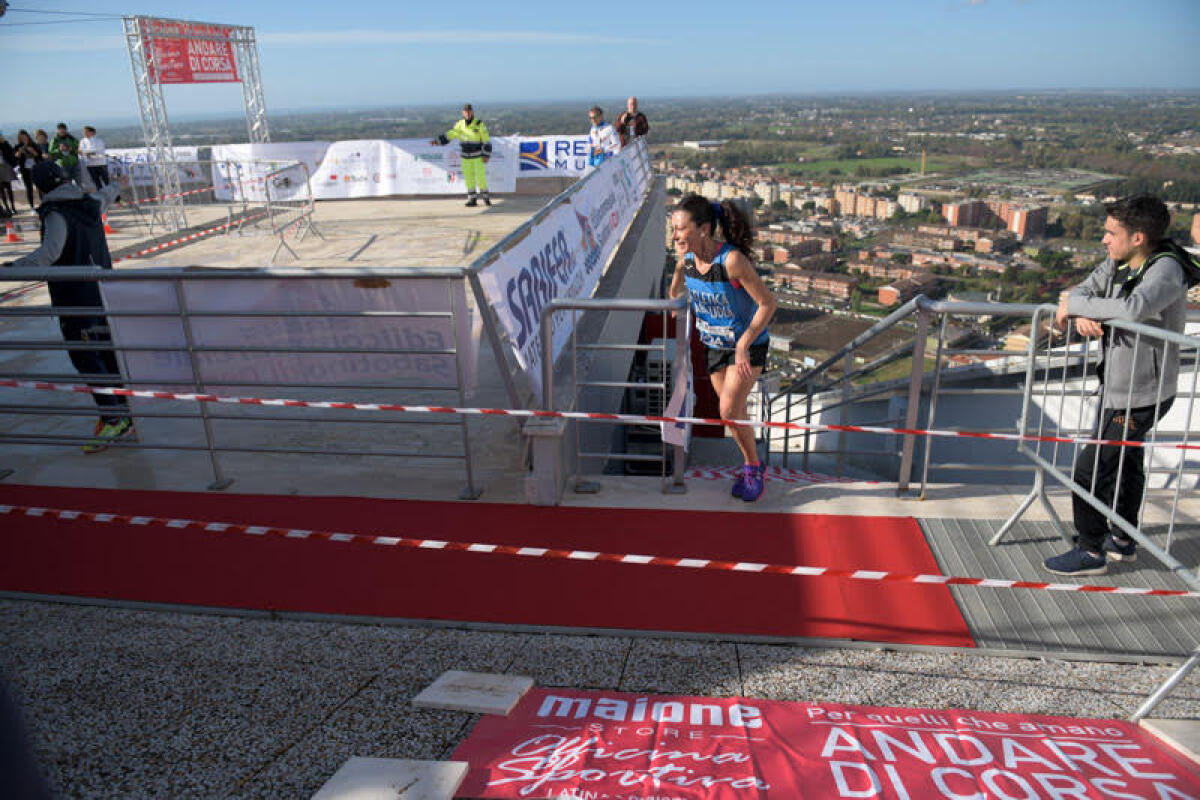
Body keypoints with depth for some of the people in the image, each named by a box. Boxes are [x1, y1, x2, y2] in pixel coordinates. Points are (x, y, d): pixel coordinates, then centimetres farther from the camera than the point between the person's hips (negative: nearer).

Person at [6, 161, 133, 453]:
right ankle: (124, 420, 19)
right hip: (102, 292, 8)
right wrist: (116, 186, 54)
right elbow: (105, 196, 33)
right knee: (108, 354, 13)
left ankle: (112, 420, -10)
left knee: (84, 357, -6)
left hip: (75, 297, -8)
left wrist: (14, 267, -36)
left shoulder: (57, 215, -14)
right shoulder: (90, 204, 9)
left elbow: (50, 252, -30)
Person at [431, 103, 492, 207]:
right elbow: (448, 135, 0)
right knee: (468, 178, 3)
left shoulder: (479, 124, -13)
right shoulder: (460, 124, -1)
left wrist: (487, 155, -18)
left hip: (478, 155, -4)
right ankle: (472, 199, 12)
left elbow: (486, 140, -12)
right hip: (466, 156, 4)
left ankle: (486, 197, 9)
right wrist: (437, 141, -12)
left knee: (480, 176, -8)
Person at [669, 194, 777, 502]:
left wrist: (743, 344, -27)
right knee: (734, 412, 14)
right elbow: (677, 286, 13)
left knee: (730, 410, -13)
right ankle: (751, 466, 34)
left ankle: (753, 468, 12)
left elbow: (767, 303, -26)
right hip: (713, 344, 6)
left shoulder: (733, 260, -32)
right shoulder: (686, 258, -13)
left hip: (748, 343, -6)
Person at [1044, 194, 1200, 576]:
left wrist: (1074, 305, -30)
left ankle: (1091, 552, 11)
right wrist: (1082, 314, -21)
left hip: (1140, 397, -9)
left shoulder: (1166, 270, -24)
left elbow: (1133, 308, -43)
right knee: (1124, 463, 23)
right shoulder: (1117, 263, 0)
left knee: (1090, 469, -5)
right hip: (1116, 386, 9)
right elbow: (1081, 291, 3)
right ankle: (1123, 540, 42)